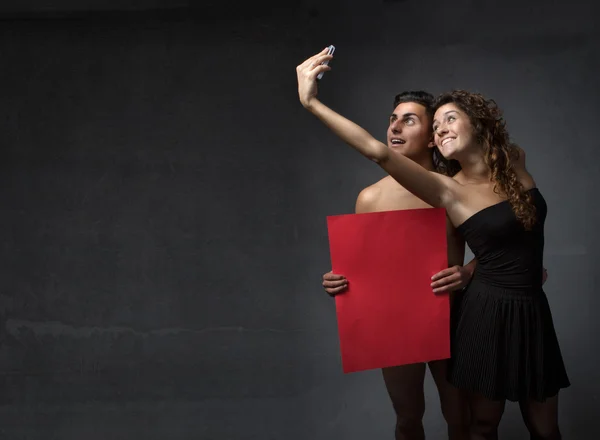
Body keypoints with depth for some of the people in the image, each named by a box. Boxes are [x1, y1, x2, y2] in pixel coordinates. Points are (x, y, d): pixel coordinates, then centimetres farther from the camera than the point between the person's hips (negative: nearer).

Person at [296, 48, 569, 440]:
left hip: (532, 312, 3)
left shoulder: (517, 162, 0)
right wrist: (312, 103, -26)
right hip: (486, 314, -3)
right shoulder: (449, 192, -12)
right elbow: (377, 152, -22)